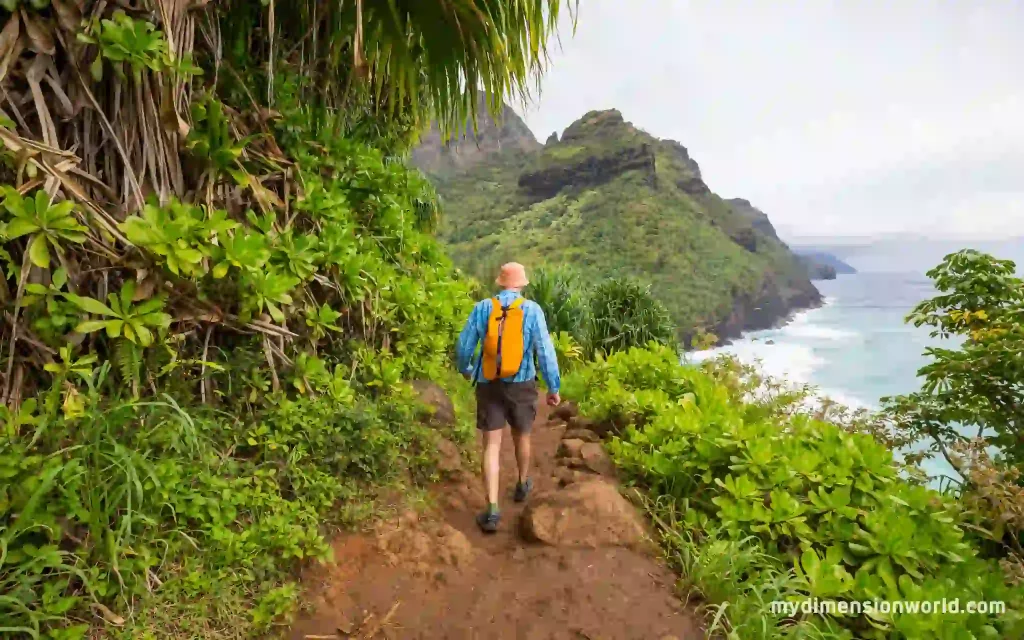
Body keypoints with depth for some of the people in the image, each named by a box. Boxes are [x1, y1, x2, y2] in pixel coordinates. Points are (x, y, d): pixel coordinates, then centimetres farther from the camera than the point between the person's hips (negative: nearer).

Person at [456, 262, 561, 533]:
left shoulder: (482, 308, -4)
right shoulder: (532, 310, -8)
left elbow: (464, 346, 1)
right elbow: (545, 352, -11)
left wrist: (465, 369, 21)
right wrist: (554, 387, -2)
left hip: (488, 386, 0)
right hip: (521, 385, 0)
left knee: (492, 446, 3)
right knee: (521, 436, 23)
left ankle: (492, 510, -4)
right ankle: (522, 485, 44)